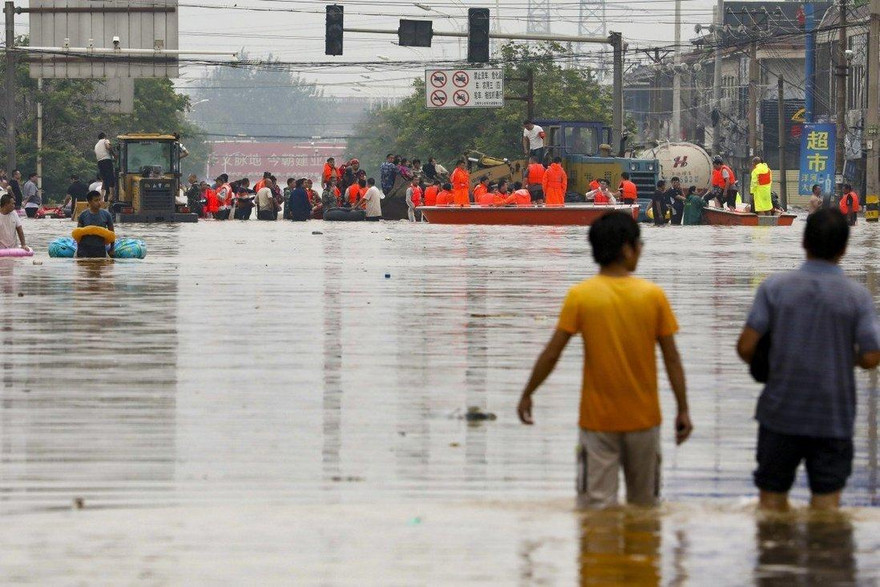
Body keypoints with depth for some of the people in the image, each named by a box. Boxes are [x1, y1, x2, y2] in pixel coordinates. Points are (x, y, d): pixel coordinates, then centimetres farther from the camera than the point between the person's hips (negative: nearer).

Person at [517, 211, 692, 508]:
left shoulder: (580, 296, -9)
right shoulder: (653, 295, -6)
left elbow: (551, 354, -8)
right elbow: (672, 359, -3)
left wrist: (527, 394, 6)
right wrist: (683, 410, 6)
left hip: (598, 419, -1)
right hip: (643, 418, 1)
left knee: (597, 505, 1)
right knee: (644, 506, 15)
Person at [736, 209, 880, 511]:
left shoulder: (774, 288, -6)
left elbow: (745, 348, -9)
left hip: (781, 415, 1)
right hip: (834, 419, -1)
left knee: (772, 501, 12)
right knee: (826, 505, 4)